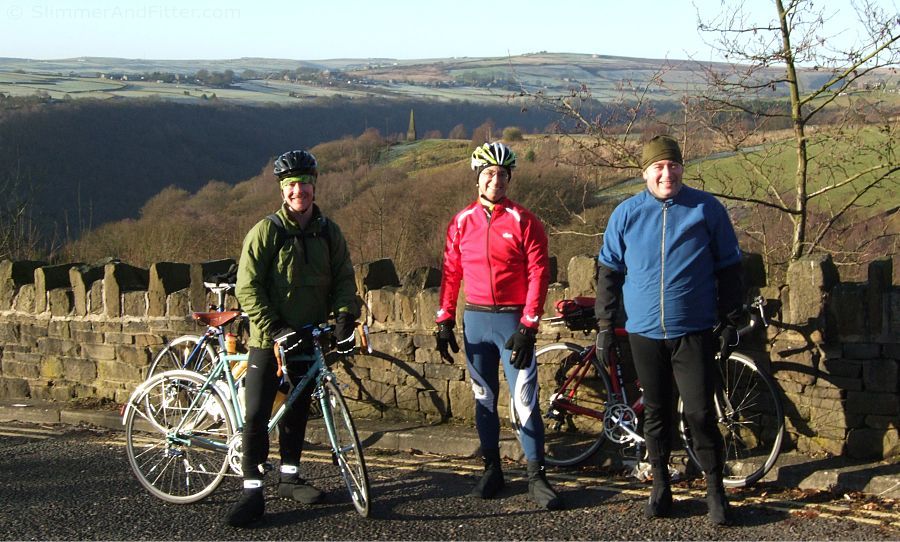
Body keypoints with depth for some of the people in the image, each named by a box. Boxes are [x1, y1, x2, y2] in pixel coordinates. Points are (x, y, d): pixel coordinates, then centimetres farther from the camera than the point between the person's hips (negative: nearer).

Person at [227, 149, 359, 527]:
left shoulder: (328, 232, 2)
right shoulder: (266, 231, -10)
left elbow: (343, 280, 6)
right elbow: (247, 288, -12)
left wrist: (345, 318, -10)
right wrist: (273, 330, -19)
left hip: (309, 337, 4)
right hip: (269, 339, -4)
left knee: (297, 410, 14)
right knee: (257, 415, -7)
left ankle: (290, 477, 28)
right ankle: (252, 491, -2)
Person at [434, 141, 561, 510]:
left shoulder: (523, 222, -5)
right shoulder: (462, 222, 6)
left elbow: (538, 274, -8)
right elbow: (451, 272, 10)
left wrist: (528, 327, -13)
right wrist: (444, 321, 6)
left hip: (513, 319, -3)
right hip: (475, 319, 4)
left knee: (525, 399, -5)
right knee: (484, 398, 11)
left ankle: (536, 477, 1)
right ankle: (492, 470, 22)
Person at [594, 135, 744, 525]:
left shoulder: (707, 209, -1)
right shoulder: (626, 214, 3)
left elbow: (729, 268, 5)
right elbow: (608, 272, 8)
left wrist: (731, 321, 4)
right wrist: (604, 325, 6)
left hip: (693, 332, -2)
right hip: (644, 332, 2)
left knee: (700, 413, -4)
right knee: (656, 413, 11)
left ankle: (715, 489, 10)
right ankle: (661, 485, 24)